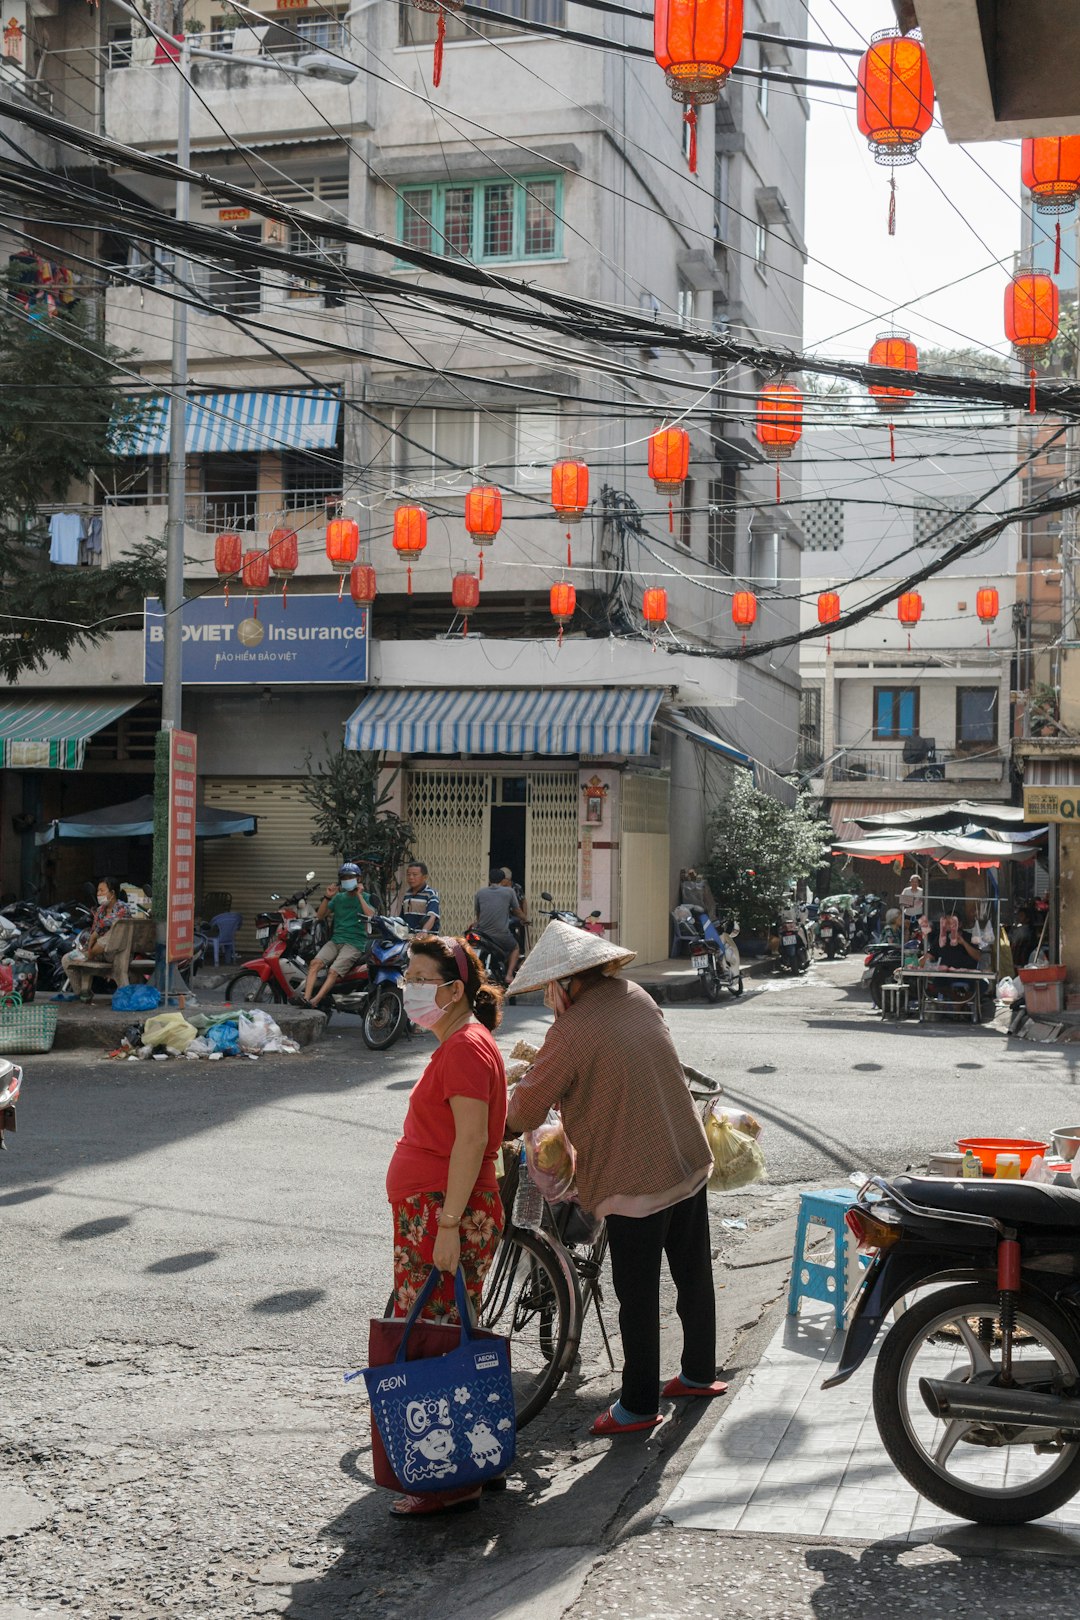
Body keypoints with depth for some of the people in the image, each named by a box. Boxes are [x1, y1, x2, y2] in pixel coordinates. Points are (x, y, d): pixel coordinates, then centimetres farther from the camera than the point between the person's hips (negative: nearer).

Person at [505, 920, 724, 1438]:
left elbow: (526, 1111, -13)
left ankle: (638, 1405, 19)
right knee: (694, 1273, 21)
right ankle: (699, 1372, 38)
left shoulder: (571, 1032, -20)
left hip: (635, 1181, -8)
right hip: (690, 1161, 8)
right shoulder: (636, 997, 2)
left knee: (638, 1297, 6)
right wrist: (547, 1060, 22)